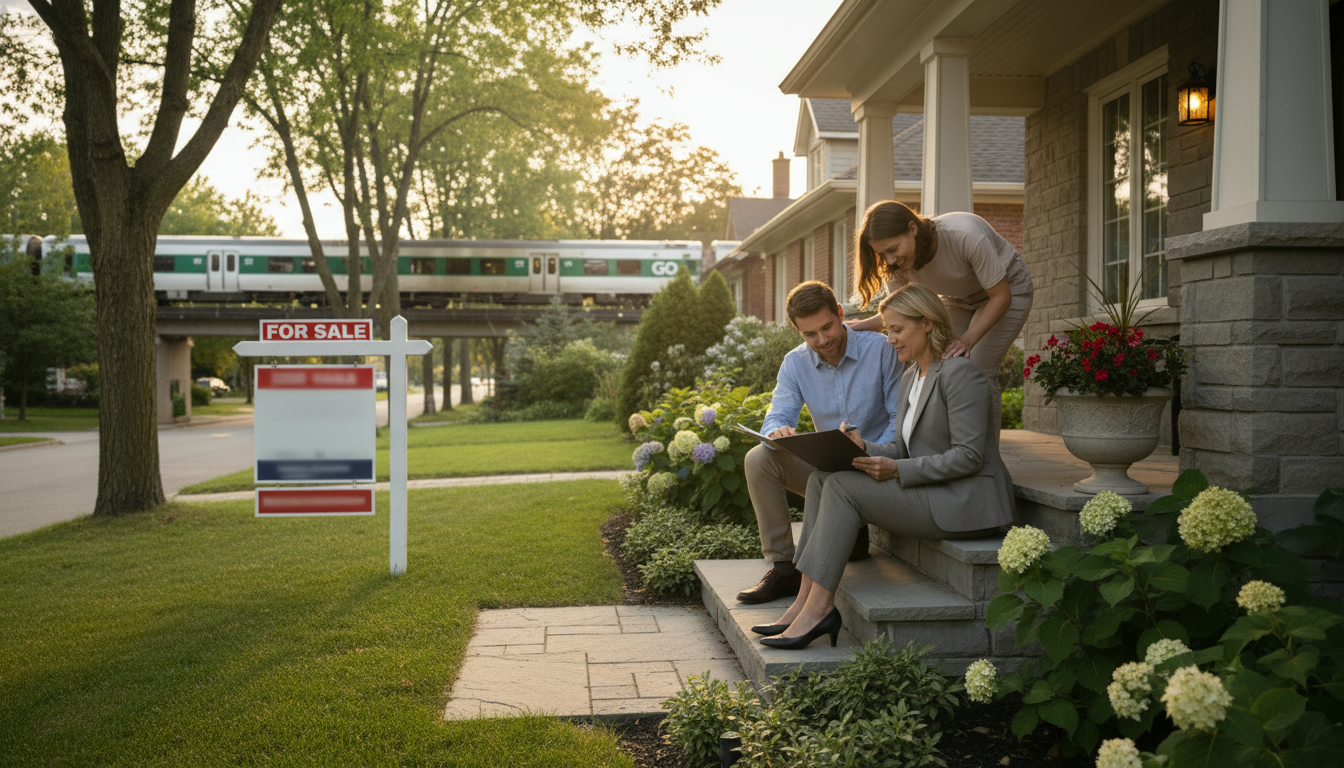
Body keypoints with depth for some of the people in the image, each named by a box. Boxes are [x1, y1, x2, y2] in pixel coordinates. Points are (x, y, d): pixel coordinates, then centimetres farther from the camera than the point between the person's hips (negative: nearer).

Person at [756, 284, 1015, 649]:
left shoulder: (959, 372, -12)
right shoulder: (911, 378, 17)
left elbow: (968, 456, -18)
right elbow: (902, 449, 16)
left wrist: (896, 471, -22)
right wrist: (865, 448, -5)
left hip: (965, 503, -9)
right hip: (929, 494, 9)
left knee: (844, 486, -21)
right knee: (821, 477, -7)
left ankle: (817, 607, -20)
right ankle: (805, 601, -14)